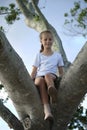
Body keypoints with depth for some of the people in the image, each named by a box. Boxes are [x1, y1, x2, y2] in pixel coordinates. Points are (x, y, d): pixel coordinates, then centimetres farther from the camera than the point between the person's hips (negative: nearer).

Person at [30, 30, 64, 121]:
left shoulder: (57, 55, 22)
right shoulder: (39, 55, 21)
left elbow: (61, 72, 19)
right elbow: (34, 71, 13)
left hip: (52, 77, 0)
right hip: (39, 76, 0)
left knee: (47, 75, -39)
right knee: (40, 80, -40)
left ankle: (52, 92, -73)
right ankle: (47, 109, -56)